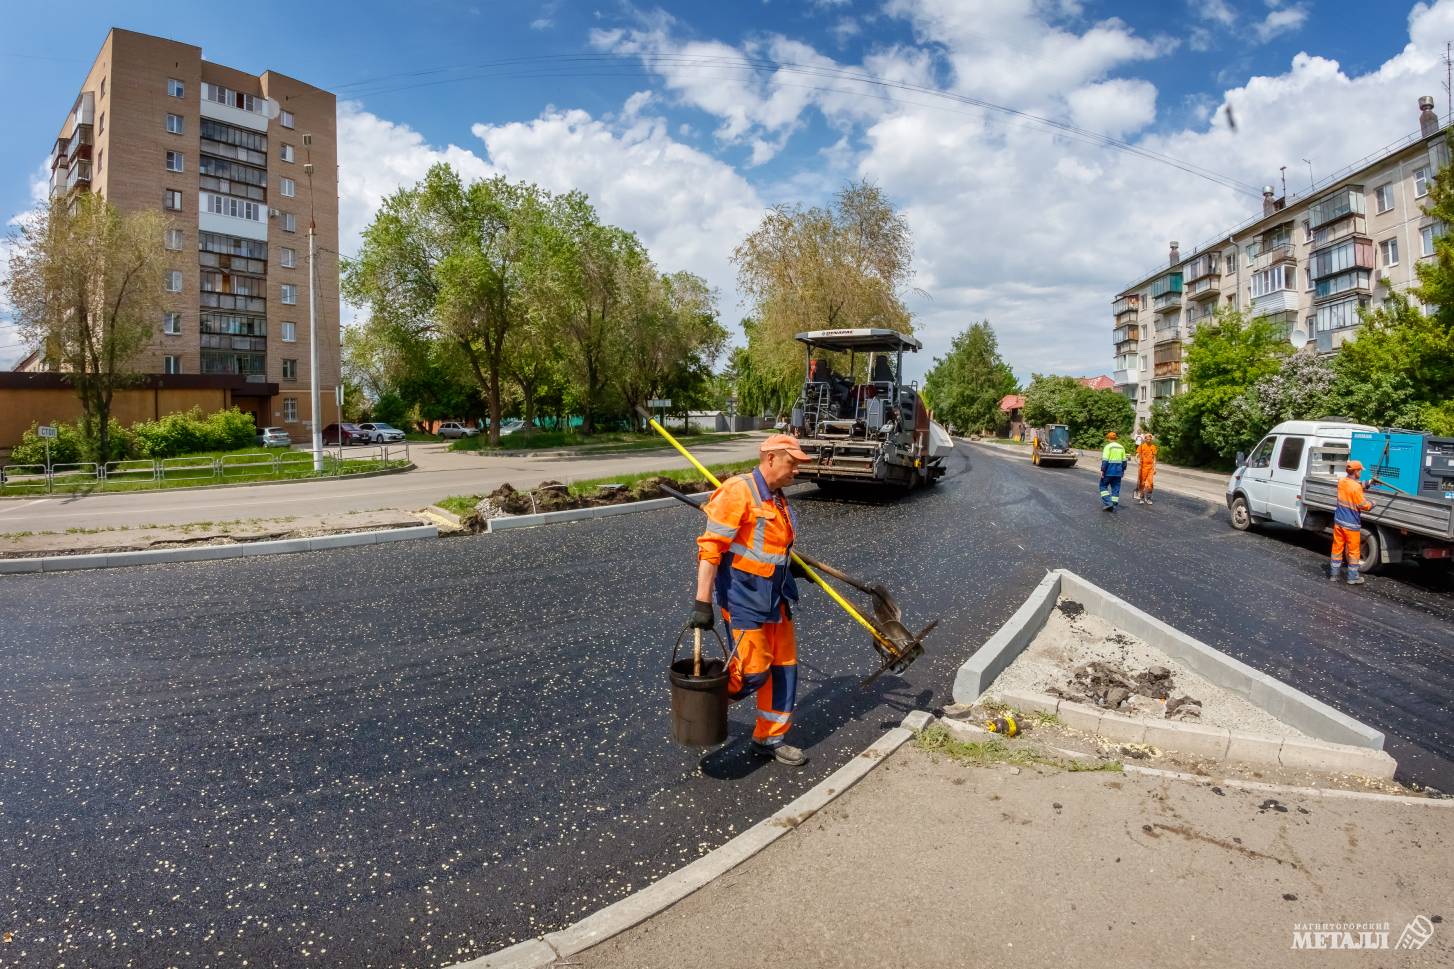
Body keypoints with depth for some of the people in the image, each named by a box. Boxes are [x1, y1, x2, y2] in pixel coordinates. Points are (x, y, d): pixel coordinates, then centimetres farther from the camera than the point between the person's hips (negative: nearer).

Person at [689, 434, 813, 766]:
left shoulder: (777, 498, 10)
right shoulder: (738, 491, -17)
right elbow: (710, 548, -20)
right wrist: (702, 602, -23)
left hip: (775, 597, 9)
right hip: (743, 598, -9)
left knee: (784, 666, 11)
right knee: (753, 669, -6)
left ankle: (770, 738, 26)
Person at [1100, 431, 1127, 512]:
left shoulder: (1108, 446, -10)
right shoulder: (1121, 447, 10)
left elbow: (1105, 460, -16)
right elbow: (1124, 460, 14)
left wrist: (1102, 470, -13)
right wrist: (1123, 470, 23)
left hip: (1109, 471, -6)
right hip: (1118, 471, 6)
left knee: (1103, 486, 7)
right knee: (1116, 488, 9)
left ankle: (1108, 503, -5)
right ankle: (1114, 506, 9)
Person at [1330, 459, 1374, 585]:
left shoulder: (1341, 481, -1)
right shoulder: (1356, 487, -21)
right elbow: (1362, 505, -15)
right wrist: (1372, 504, 4)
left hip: (1339, 521, 6)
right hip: (1351, 524, -6)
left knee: (1337, 547, 13)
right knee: (1353, 551, 7)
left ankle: (1333, 574, 18)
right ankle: (1353, 577, 16)